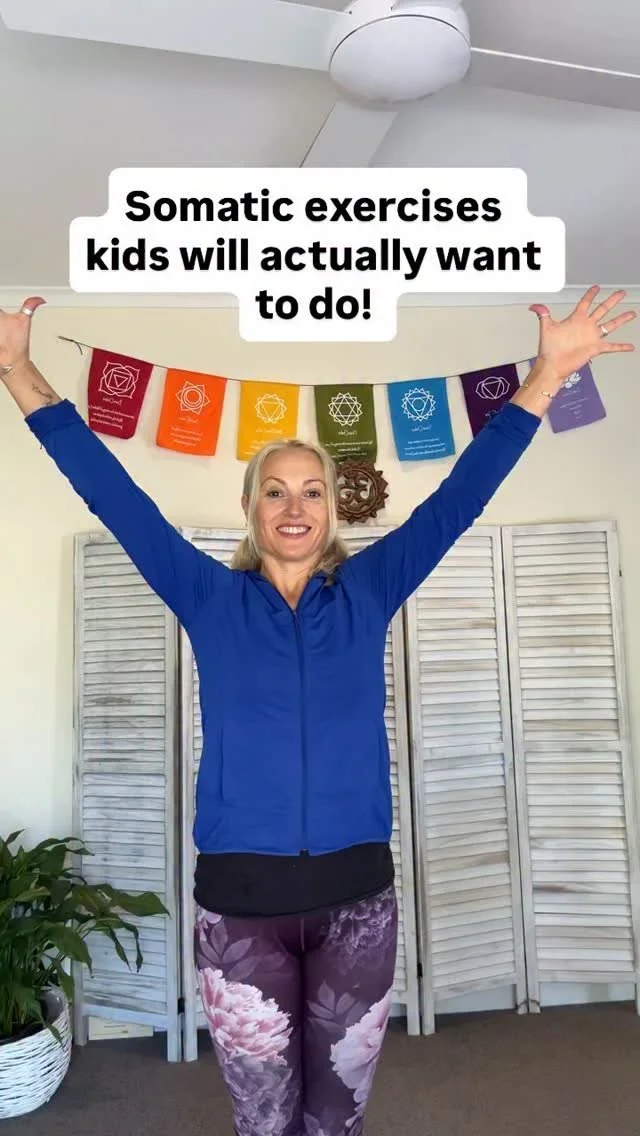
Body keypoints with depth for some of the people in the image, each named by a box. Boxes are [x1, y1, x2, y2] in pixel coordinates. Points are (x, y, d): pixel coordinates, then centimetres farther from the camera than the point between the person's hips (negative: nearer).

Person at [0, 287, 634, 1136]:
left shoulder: (368, 591, 3)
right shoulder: (209, 597, 1)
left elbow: (463, 493, 0)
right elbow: (110, 492, 0)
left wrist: (548, 373, -2)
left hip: (356, 892, 1)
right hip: (239, 897, 0)